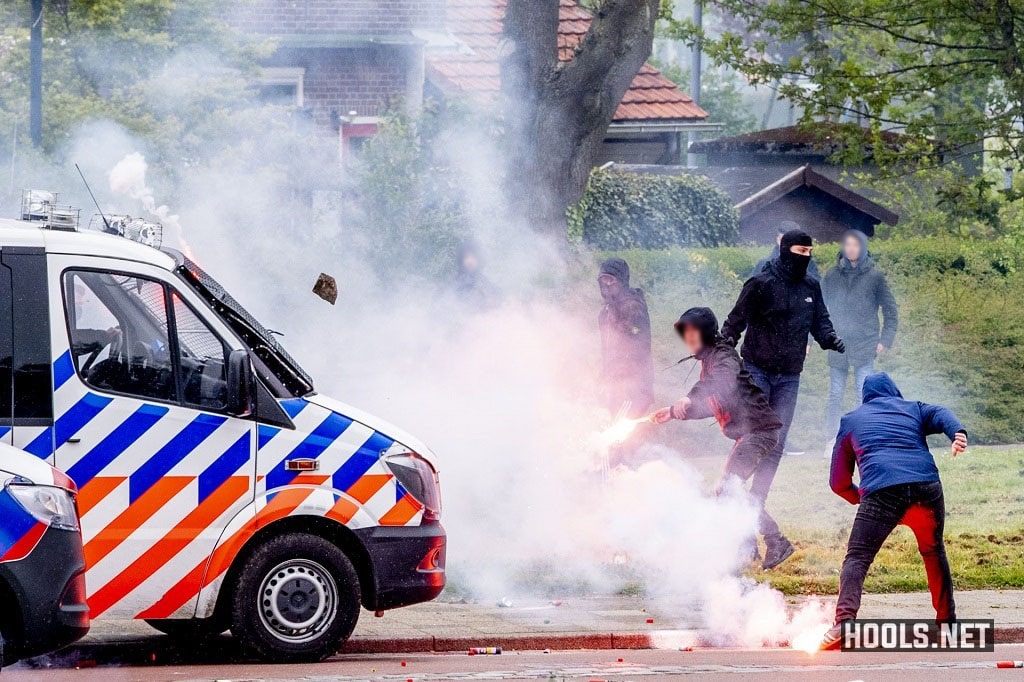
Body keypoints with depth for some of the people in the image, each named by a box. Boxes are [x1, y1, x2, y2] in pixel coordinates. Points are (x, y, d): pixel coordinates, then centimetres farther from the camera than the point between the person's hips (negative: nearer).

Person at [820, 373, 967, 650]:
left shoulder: (851, 421, 28)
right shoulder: (913, 409, 29)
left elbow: (839, 483, 29)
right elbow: (941, 415, 5)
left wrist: (861, 499, 47)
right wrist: (958, 432, -15)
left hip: (881, 491, -2)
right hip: (927, 486, 2)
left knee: (857, 558, -6)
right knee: (934, 552, 26)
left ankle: (844, 622, -30)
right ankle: (947, 620, 30)